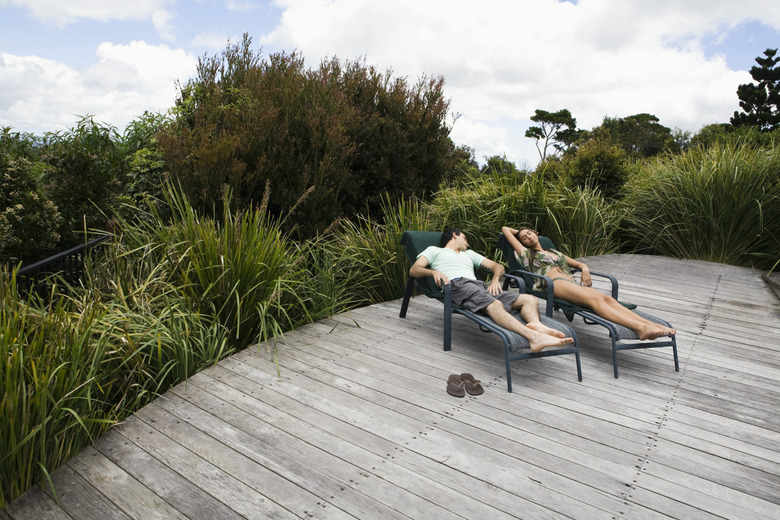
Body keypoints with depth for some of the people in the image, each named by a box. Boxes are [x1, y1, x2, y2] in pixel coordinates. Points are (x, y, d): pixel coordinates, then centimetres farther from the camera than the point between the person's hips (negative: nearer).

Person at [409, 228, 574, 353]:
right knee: (495, 305, -37)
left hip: (480, 286, 7)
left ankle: (535, 325, -45)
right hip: (457, 285, -7)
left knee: (530, 299, -13)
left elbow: (497, 266, 34)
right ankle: (533, 336, -58)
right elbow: (414, 270, 10)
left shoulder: (469, 254, 41)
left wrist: (495, 280, 9)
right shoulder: (434, 250, 27)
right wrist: (433, 272, -11)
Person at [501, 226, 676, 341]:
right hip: (555, 283, -6)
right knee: (595, 299, -33)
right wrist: (518, 232, 44)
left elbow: (578, 263, 38)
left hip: (573, 282, 6)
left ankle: (651, 325, -41)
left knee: (608, 298, -24)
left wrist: (584, 268, 14)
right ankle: (640, 327, -50)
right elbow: (505, 229, 24)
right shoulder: (526, 253, 22)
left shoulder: (555, 252, 39)